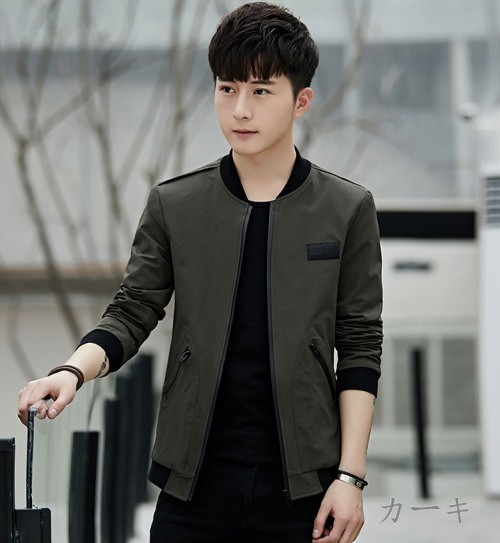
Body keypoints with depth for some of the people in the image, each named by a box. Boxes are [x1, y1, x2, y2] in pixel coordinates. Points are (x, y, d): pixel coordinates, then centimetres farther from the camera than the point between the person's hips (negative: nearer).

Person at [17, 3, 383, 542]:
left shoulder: (346, 210, 2)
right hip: (195, 484, 1)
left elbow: (359, 348, 2)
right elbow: (131, 314, 4)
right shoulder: (174, 206, 6)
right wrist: (72, 372, -17)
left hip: (300, 487, -1)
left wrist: (350, 476, -5)